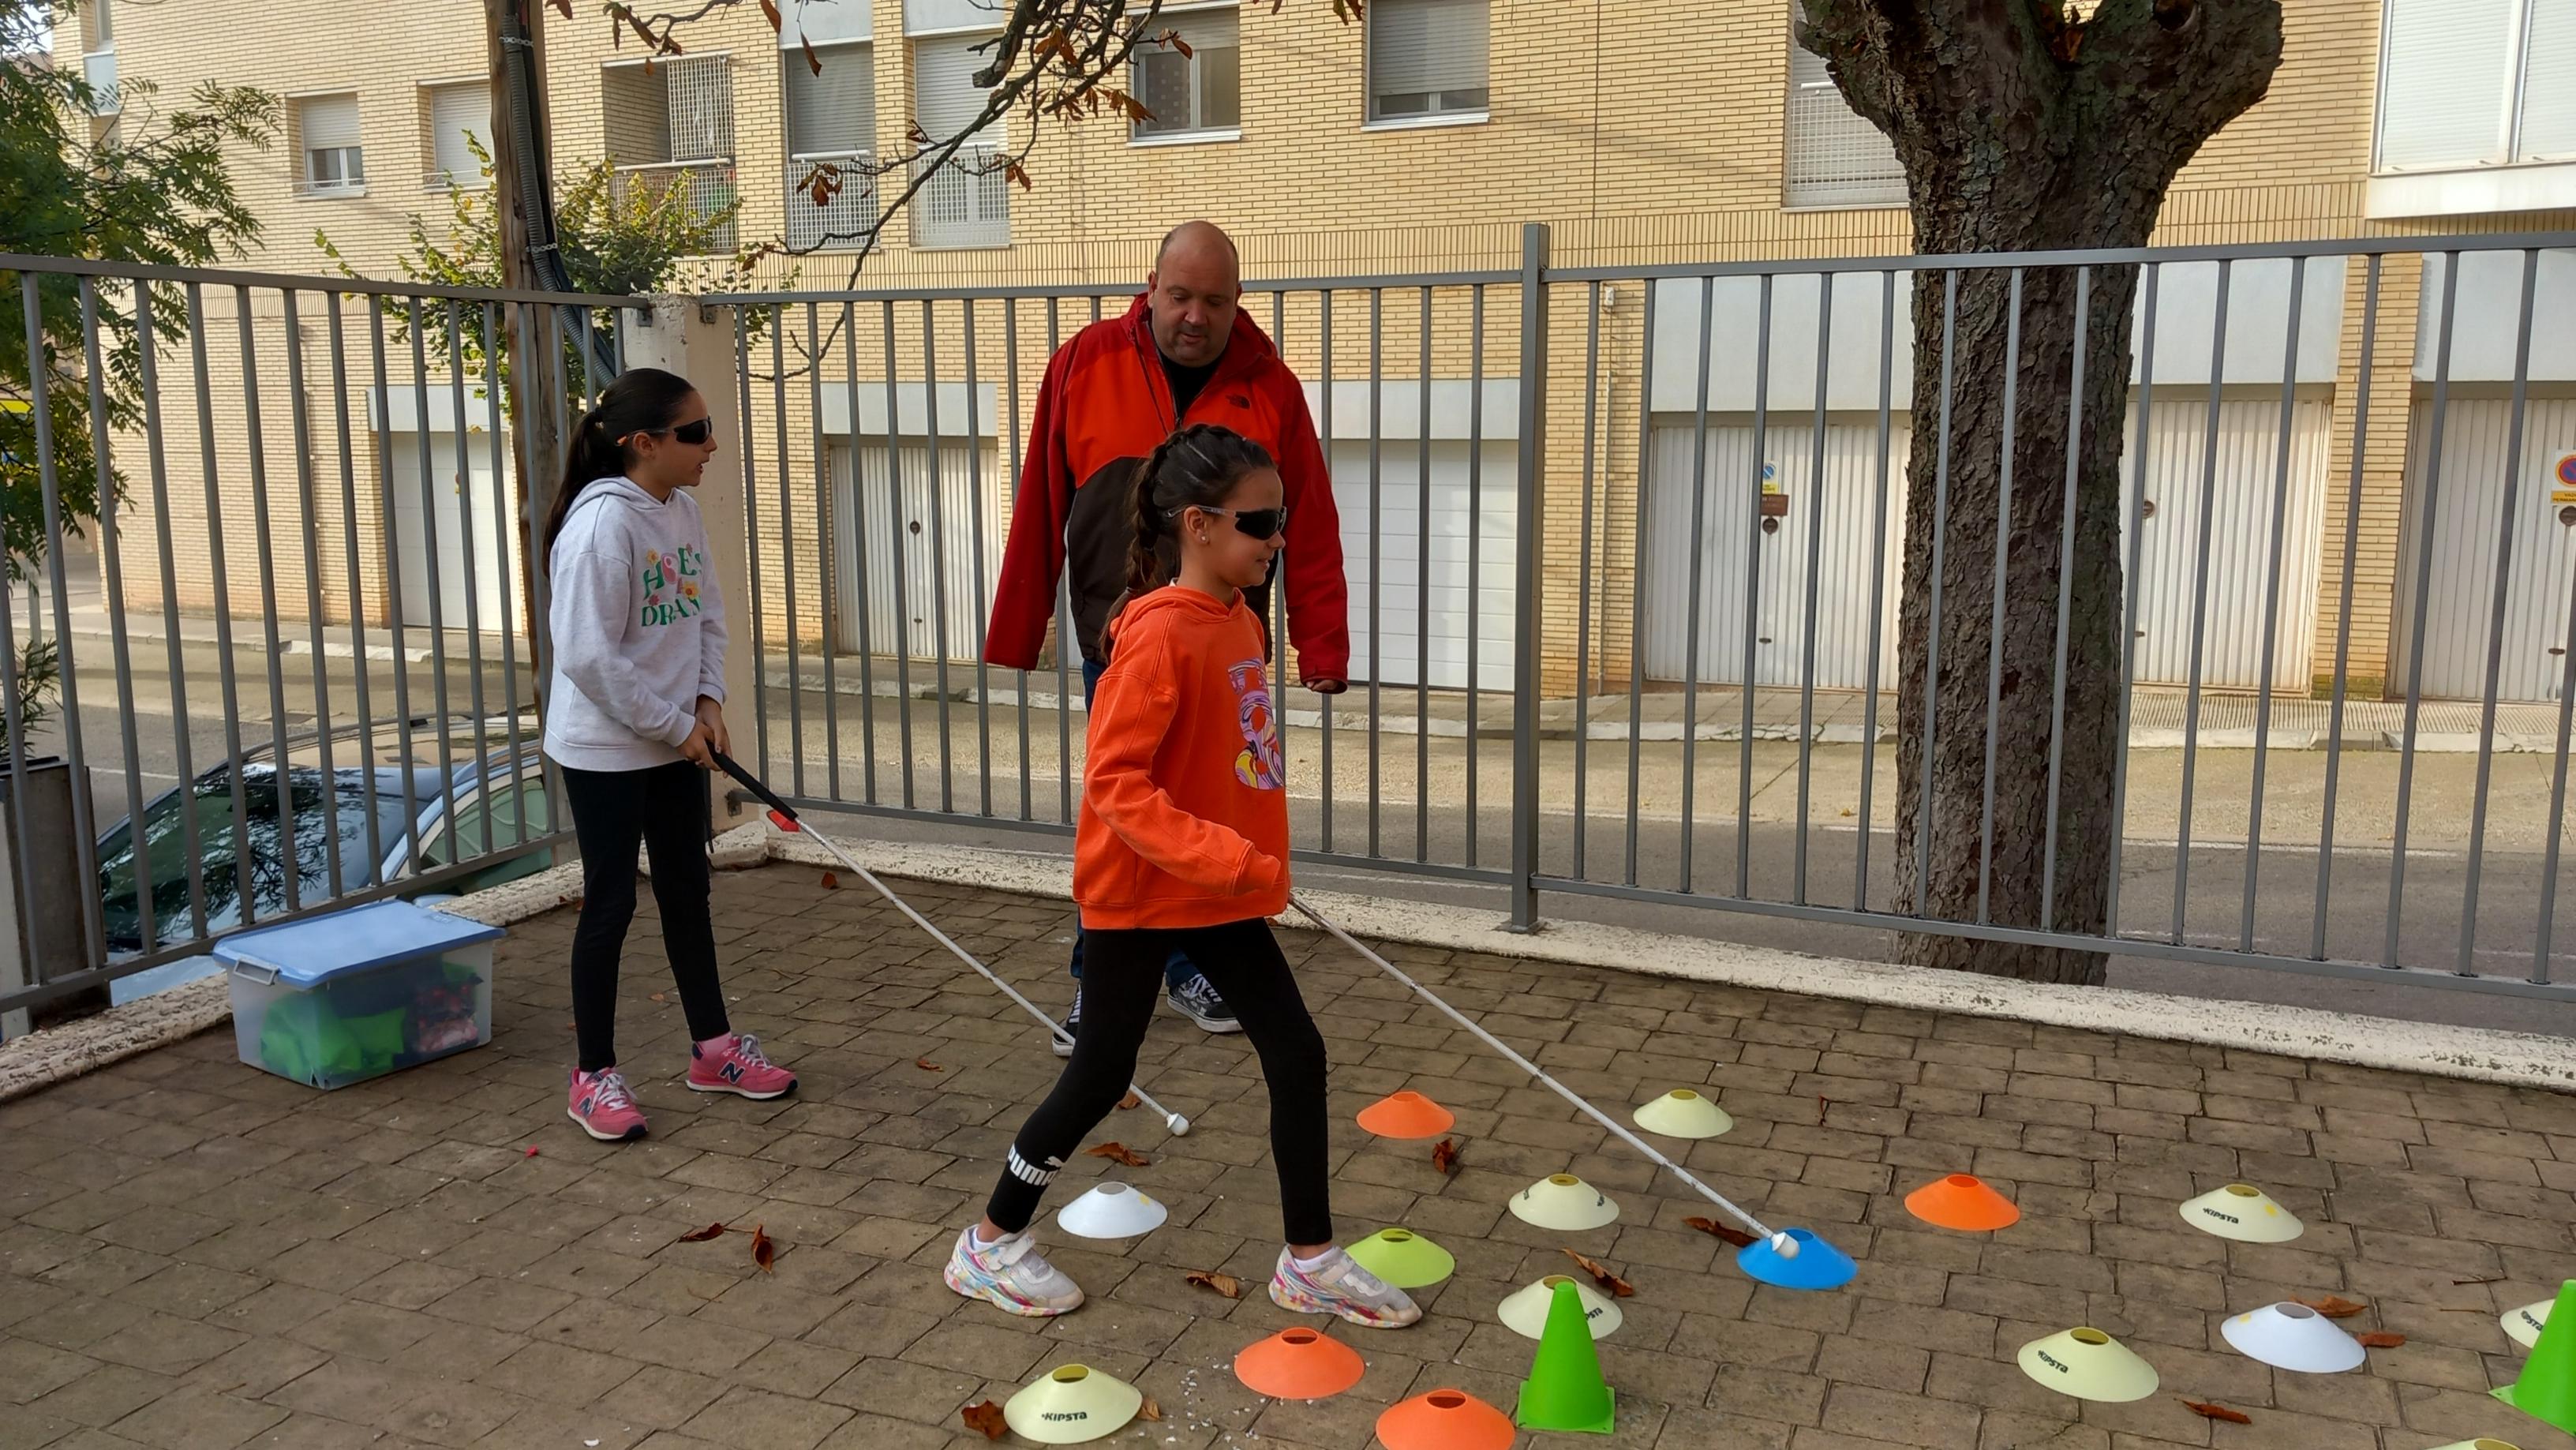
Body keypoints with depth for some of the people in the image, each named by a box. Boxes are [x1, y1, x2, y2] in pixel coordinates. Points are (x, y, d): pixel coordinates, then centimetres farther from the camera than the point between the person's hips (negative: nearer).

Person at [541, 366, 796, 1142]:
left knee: (688, 892, 16)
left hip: (676, 743, 8)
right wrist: (674, 727, -16)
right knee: (611, 903, 2)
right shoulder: (601, 524, -22)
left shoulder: (683, 511, 3)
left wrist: (708, 700, -3)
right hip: (606, 749, -8)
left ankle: (713, 1047, 29)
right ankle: (593, 1076, 16)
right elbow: (590, 657, -24)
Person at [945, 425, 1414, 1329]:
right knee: (1101, 1075, 5)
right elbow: (1113, 782, -26)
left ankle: (1310, 1263, 20)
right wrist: (1224, 858, -30)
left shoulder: (1239, 620, 4)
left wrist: (1253, 863, 14)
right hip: (1140, 893, -8)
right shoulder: (1160, 634, -21)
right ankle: (990, 1244, 27)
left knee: (1297, 1053, 6)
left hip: (1220, 892, 8)